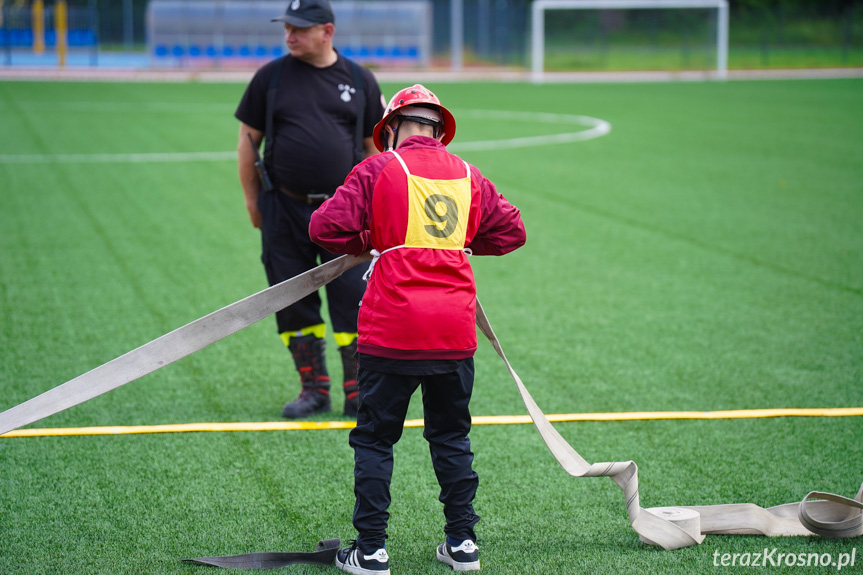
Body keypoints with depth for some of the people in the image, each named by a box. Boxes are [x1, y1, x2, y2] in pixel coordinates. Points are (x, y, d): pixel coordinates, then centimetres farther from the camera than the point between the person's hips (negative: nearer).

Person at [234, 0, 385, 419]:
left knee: (352, 302, -4)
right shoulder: (270, 77, 3)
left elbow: (373, 146, 10)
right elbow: (248, 140, 8)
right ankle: (314, 391, 16)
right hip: (284, 211, 1)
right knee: (293, 302, 5)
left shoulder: (359, 80, 4)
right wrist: (252, 200, 6)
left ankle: (358, 395, 4)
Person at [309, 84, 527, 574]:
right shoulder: (468, 174, 10)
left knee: (375, 438, 6)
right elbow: (512, 230, 17)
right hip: (455, 334, 4)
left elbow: (326, 228, -8)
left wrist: (367, 242, 9)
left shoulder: (378, 169, -2)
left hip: (392, 333, -4)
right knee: (452, 437, 16)